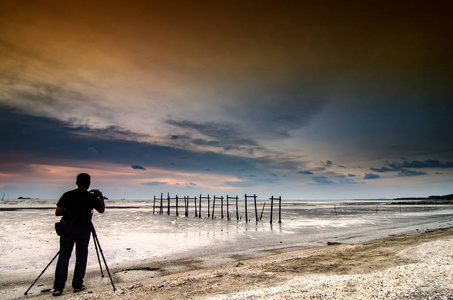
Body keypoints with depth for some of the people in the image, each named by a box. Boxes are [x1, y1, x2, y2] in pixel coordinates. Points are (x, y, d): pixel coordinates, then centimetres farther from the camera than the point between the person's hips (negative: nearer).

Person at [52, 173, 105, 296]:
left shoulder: (67, 195, 0)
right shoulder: (92, 197, -3)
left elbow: (57, 213, 2)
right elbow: (102, 210, 12)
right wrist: (101, 197, 23)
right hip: (84, 230, -1)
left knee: (63, 257, 6)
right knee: (81, 256, 9)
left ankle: (58, 287, 4)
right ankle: (77, 285, 13)